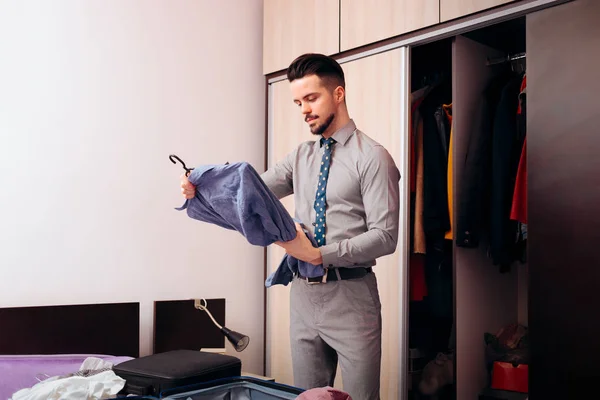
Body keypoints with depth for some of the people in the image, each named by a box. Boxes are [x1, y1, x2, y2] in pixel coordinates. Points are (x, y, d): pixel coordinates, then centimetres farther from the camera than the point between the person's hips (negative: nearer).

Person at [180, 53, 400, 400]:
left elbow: (385, 236, -14)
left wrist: (319, 254, -22)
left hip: (351, 296, -5)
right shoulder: (301, 157, 11)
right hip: (304, 294, 6)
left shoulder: (372, 157, -8)